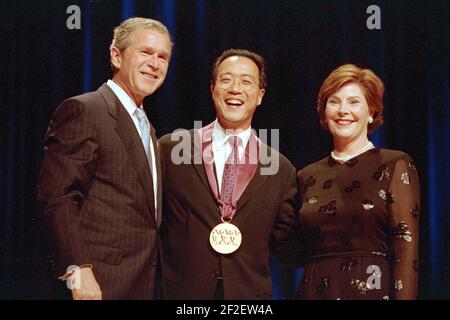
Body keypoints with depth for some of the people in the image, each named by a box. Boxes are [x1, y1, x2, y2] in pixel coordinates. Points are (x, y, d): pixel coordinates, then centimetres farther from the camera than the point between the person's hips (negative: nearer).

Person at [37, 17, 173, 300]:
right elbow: (58, 197, -16)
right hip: (99, 281, -8)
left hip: (143, 281, 8)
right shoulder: (82, 110, -8)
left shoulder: (147, 128, 18)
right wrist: (77, 272, -22)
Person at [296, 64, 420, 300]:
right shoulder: (308, 176, 8)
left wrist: (404, 296, -18)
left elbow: (406, 248, -10)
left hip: (373, 289, -3)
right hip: (315, 290, 4)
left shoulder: (396, 165, -4)